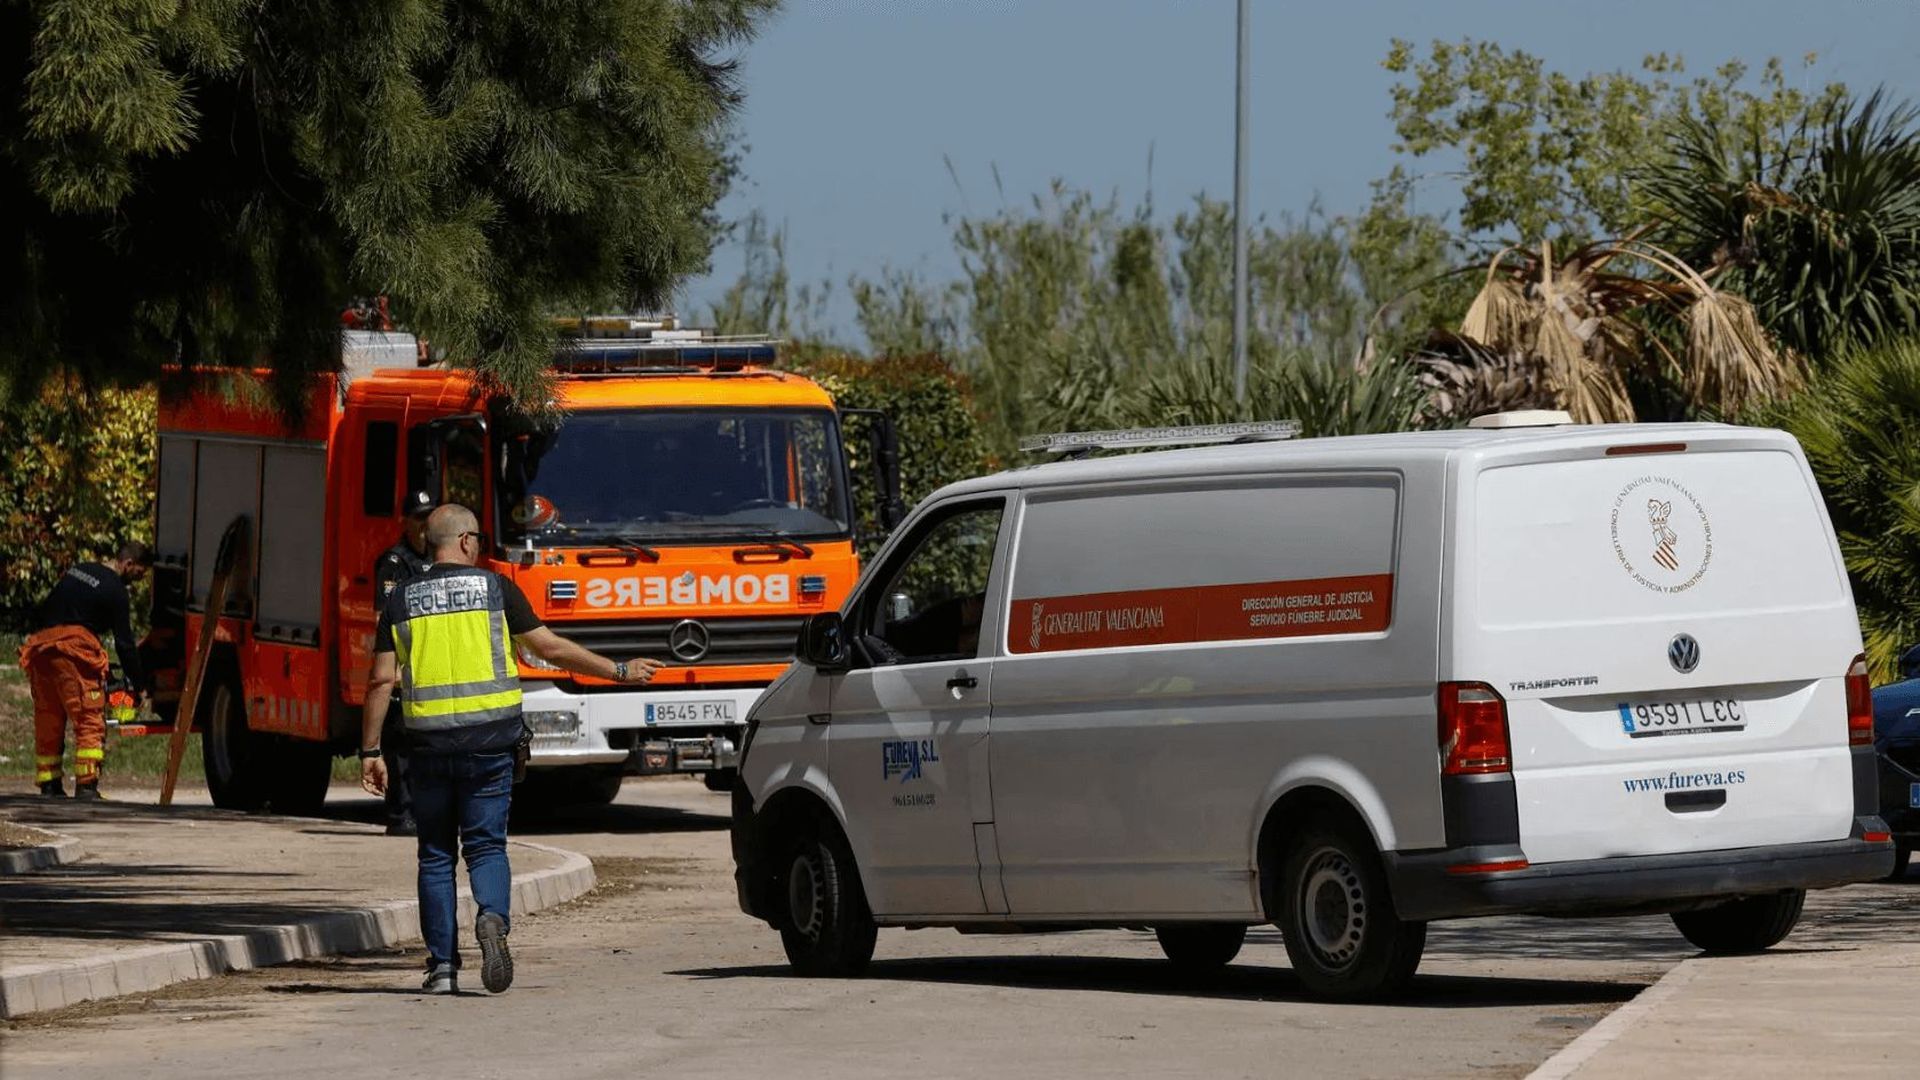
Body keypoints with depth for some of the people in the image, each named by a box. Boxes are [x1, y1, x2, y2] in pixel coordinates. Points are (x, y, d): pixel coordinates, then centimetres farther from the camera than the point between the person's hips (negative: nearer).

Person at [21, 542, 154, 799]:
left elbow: (44, 609, 23)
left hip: (41, 644, 8)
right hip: (74, 646, -8)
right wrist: (140, 686, 3)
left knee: (47, 721, 11)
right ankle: (86, 786, -15)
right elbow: (124, 643, -3)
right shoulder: (115, 590, -3)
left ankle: (49, 787, 12)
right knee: (90, 720, -6)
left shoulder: (77, 571, 21)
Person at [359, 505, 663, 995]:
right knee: (486, 845, 6)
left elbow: (382, 681, 2)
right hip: (489, 741, -1)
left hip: (429, 743, 1)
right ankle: (492, 917, -24)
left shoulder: (402, 600, 6)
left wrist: (371, 751, 7)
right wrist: (620, 671, 12)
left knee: (436, 854, 10)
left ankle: (442, 966, 6)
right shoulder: (494, 588, 1)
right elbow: (550, 648, 3)